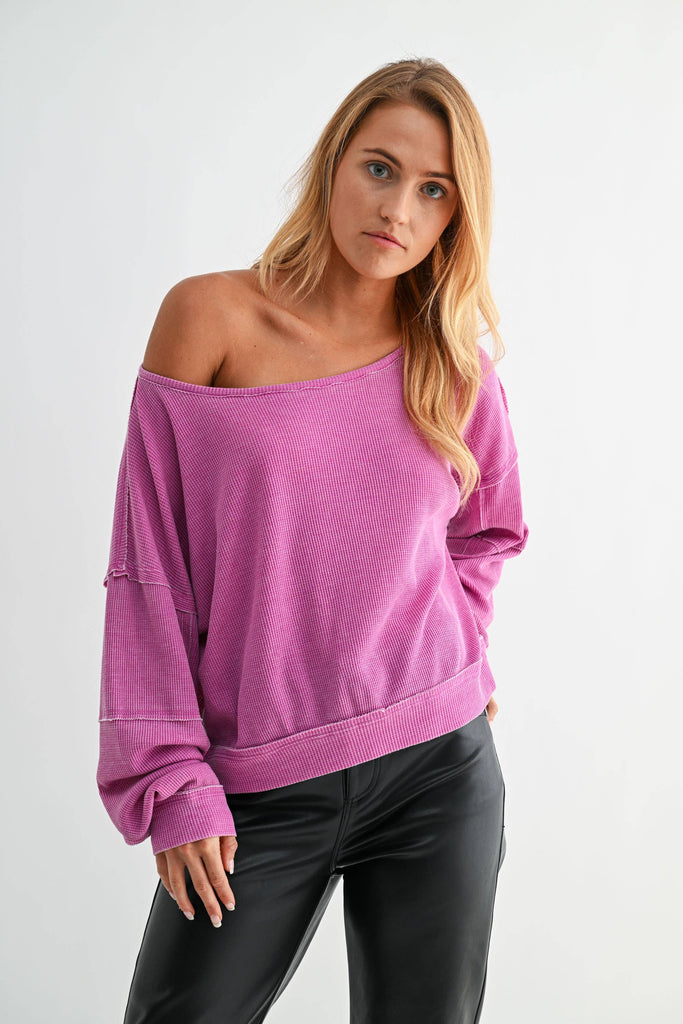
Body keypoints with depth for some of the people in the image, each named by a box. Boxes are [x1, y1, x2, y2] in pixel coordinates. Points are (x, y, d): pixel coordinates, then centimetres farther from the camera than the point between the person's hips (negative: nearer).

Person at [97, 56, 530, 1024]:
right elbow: (150, 565, -5)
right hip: (257, 792, -2)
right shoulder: (210, 317, -5)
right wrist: (169, 782, -7)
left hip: (440, 772, 2)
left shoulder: (456, 366, 3)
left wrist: (453, 649, 6)